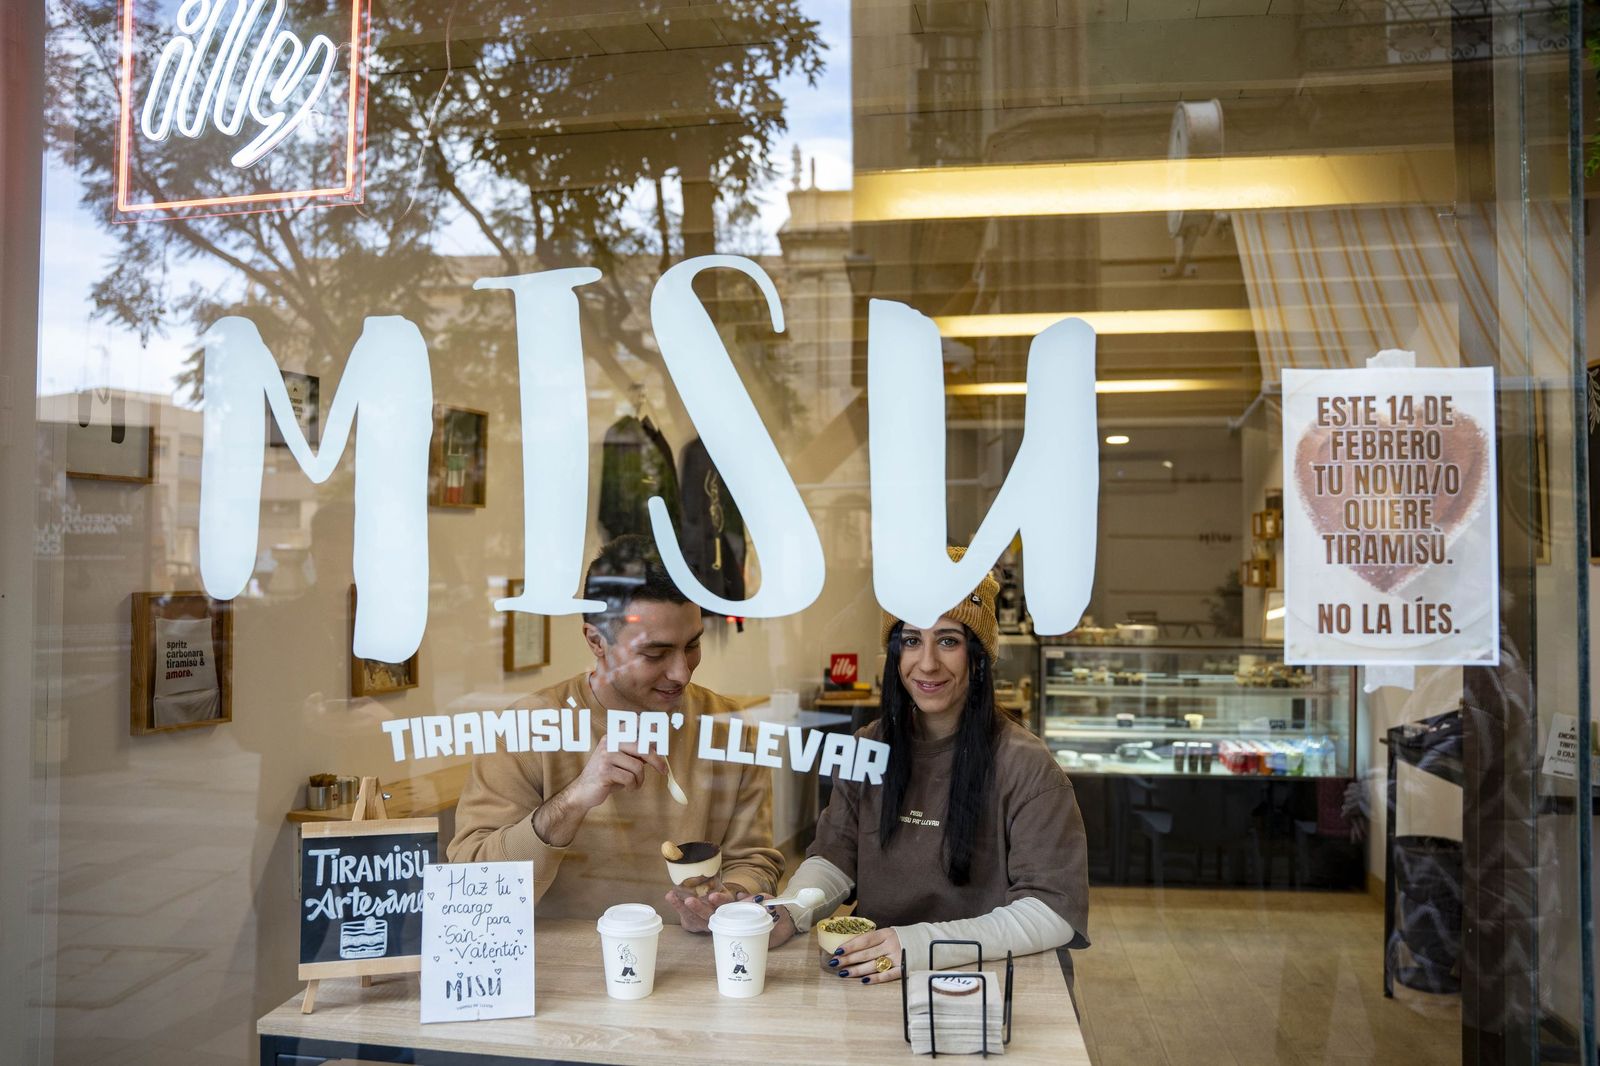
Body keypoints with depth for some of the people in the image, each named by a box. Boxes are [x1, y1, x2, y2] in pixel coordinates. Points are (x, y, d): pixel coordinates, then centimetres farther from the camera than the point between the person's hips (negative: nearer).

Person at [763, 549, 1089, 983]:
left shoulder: (1025, 766, -11)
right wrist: (790, 912, -15)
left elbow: (1054, 909, -15)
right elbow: (834, 855, 8)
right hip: (870, 972, 4)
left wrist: (924, 945, -28)